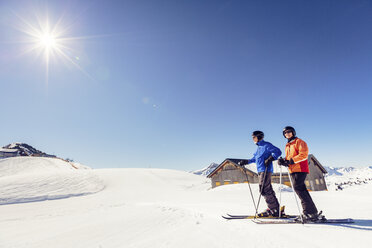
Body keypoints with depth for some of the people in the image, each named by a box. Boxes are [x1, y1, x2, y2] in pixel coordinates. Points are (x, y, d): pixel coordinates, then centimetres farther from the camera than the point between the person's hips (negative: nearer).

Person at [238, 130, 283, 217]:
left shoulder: (266, 145, -6)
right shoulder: (259, 147, 21)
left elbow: (278, 151, -14)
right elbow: (255, 158, 31)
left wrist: (270, 159, -24)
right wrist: (245, 161, 25)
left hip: (266, 170, -9)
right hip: (260, 171, 9)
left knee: (264, 189, -12)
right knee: (267, 190, 9)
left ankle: (275, 210, -4)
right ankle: (274, 208, 16)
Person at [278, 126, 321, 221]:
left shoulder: (299, 142, 0)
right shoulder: (287, 145, 23)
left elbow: (304, 154, -13)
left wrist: (292, 160, -19)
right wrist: (283, 161, 0)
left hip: (300, 169, -8)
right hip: (292, 170, 8)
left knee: (298, 188, -16)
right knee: (301, 190, 7)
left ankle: (311, 212, -11)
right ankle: (309, 212, 12)